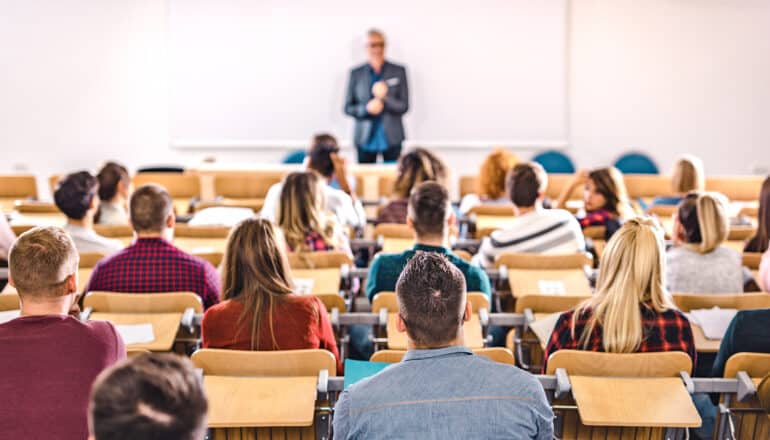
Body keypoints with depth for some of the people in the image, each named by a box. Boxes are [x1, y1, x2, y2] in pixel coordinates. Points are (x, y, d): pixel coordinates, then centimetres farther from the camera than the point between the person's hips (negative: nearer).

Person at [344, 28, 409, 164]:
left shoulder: (399, 71, 5)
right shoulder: (356, 74, 7)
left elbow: (404, 106, 1)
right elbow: (348, 108, 7)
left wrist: (385, 98, -16)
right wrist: (366, 108, -13)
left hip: (391, 138, 0)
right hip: (365, 138, 0)